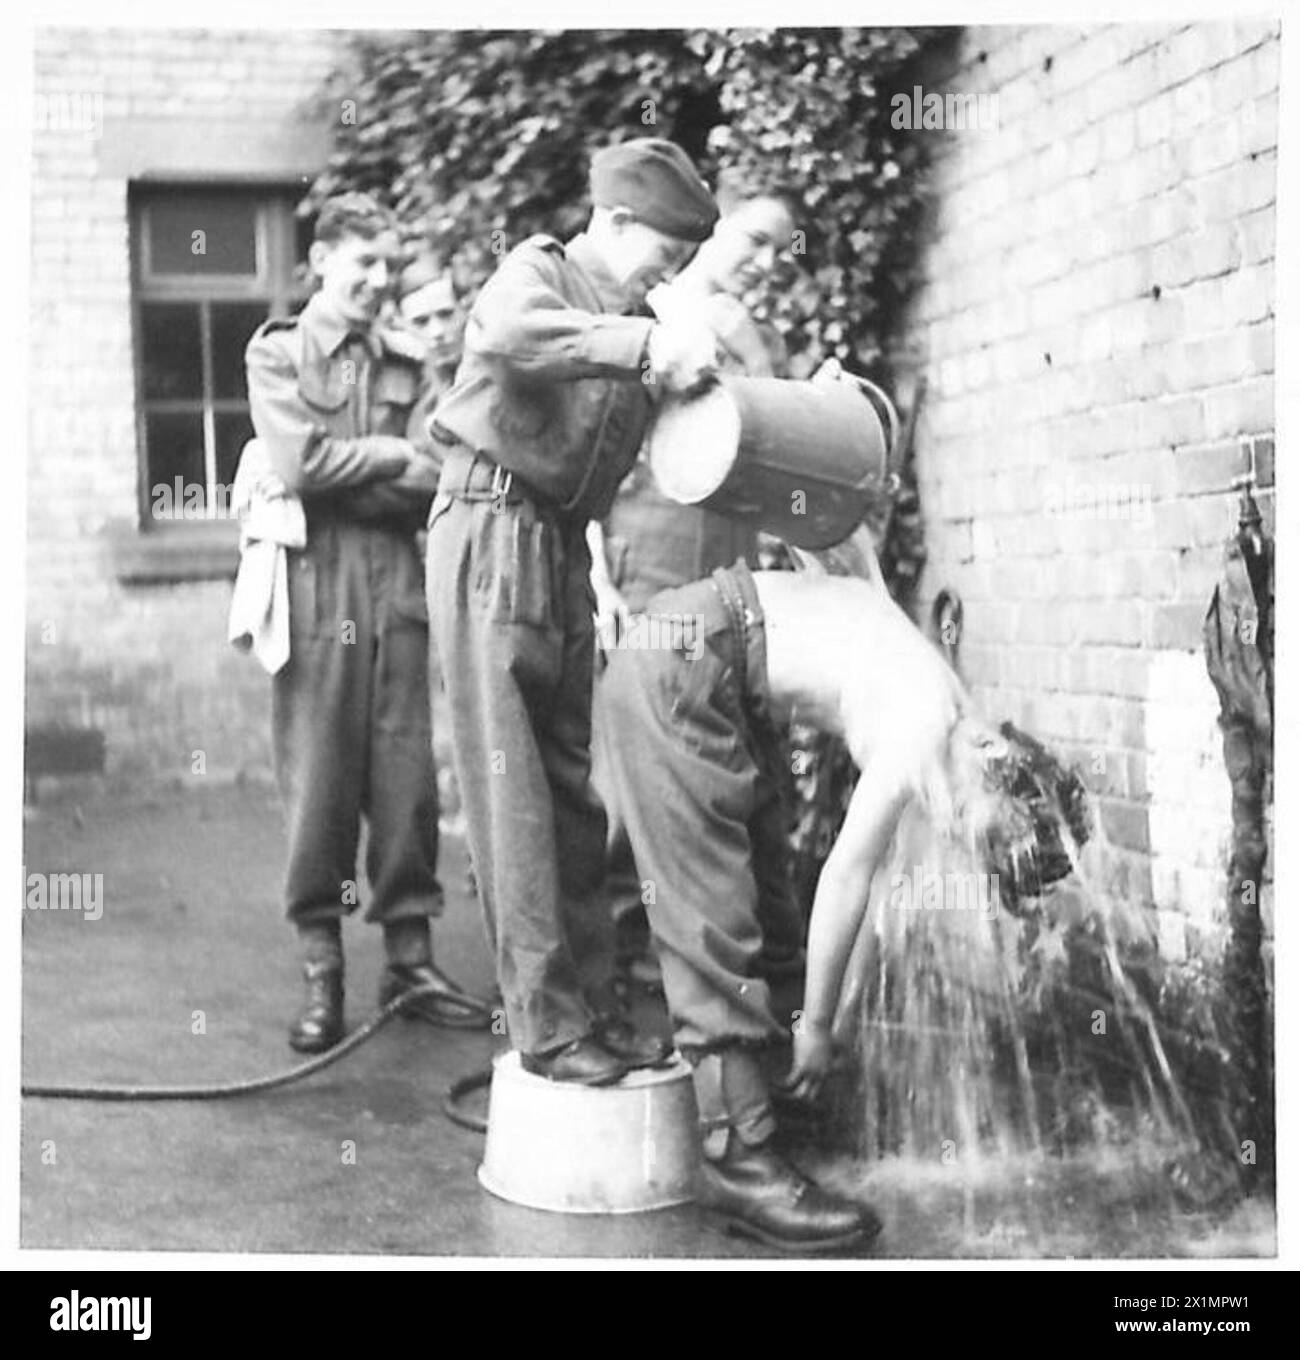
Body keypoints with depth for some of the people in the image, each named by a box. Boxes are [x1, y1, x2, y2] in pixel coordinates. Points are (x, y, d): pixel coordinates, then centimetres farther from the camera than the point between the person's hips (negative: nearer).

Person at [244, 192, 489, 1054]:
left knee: (408, 777, 3)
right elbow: (301, 464, -9)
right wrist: (393, 456, -3)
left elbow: (436, 482, 4)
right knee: (319, 781, -1)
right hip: (316, 581, -3)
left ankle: (410, 955, 13)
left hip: (398, 579, 3)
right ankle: (322, 970, 8)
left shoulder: (408, 362, 14)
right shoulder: (277, 352, 6)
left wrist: (344, 479, -9)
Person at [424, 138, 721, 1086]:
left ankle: (593, 1003, 14)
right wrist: (644, 343, -32)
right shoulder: (538, 272, -4)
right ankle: (546, 1024, -5)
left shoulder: (638, 328, 16)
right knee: (511, 784, -7)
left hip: (566, 547, 7)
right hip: (492, 533, -7)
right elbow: (502, 338, -29)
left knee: (574, 787, 8)